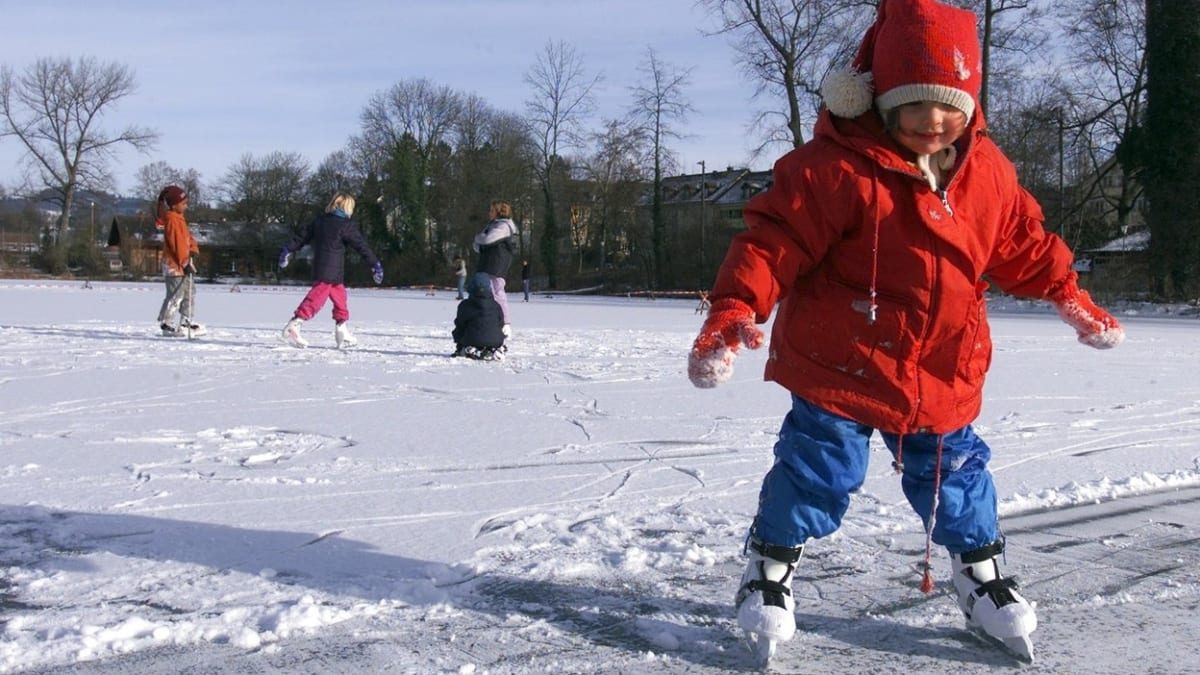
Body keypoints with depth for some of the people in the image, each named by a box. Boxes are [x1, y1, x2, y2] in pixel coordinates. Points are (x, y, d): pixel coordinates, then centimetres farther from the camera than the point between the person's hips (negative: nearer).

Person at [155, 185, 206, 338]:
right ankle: (166, 324, -2)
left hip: (183, 264, 10)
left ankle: (187, 322, 23)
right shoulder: (172, 220, -17)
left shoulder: (179, 218, 14)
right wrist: (185, 262, -22)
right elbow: (177, 243, -22)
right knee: (176, 295, -8)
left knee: (190, 293, 16)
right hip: (175, 264, -10)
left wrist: (193, 250, 4)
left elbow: (187, 237, 18)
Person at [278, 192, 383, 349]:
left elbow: (302, 237, 15)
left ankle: (343, 332, 19)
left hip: (318, 266, 8)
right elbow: (362, 246, -6)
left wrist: (288, 249, 23)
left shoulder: (319, 221, 12)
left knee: (340, 297, 18)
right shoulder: (346, 225, -7)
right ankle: (293, 326, -23)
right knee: (316, 299, -12)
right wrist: (375, 265, -3)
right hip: (331, 271, -8)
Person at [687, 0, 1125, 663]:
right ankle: (770, 563, 25)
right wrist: (734, 308, -33)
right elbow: (774, 238, -22)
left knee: (955, 473, 17)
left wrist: (1071, 298, 19)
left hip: (944, 376, 5)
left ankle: (981, 572, 38)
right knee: (816, 471, 2)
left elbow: (1026, 244, 16)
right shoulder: (839, 166, -19)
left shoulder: (987, 172, 1)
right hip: (839, 366, -5)